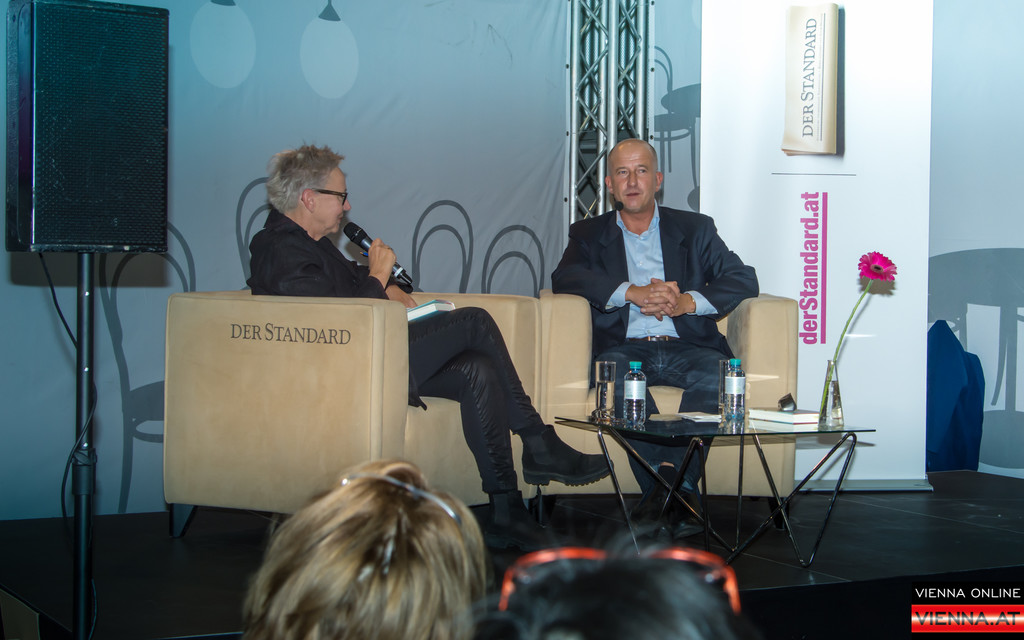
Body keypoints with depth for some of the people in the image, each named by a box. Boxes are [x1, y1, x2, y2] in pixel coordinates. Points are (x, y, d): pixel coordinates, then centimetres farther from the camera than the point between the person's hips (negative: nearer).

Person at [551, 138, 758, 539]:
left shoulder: (695, 229, 20)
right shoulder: (589, 234, 19)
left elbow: (744, 280, 7)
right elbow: (564, 278, -2)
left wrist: (687, 302, -11)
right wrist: (634, 292, -16)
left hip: (685, 346, 1)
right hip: (625, 347, -1)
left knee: (717, 373, -33)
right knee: (618, 376, -36)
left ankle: (668, 488, -38)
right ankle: (671, 485, -40)